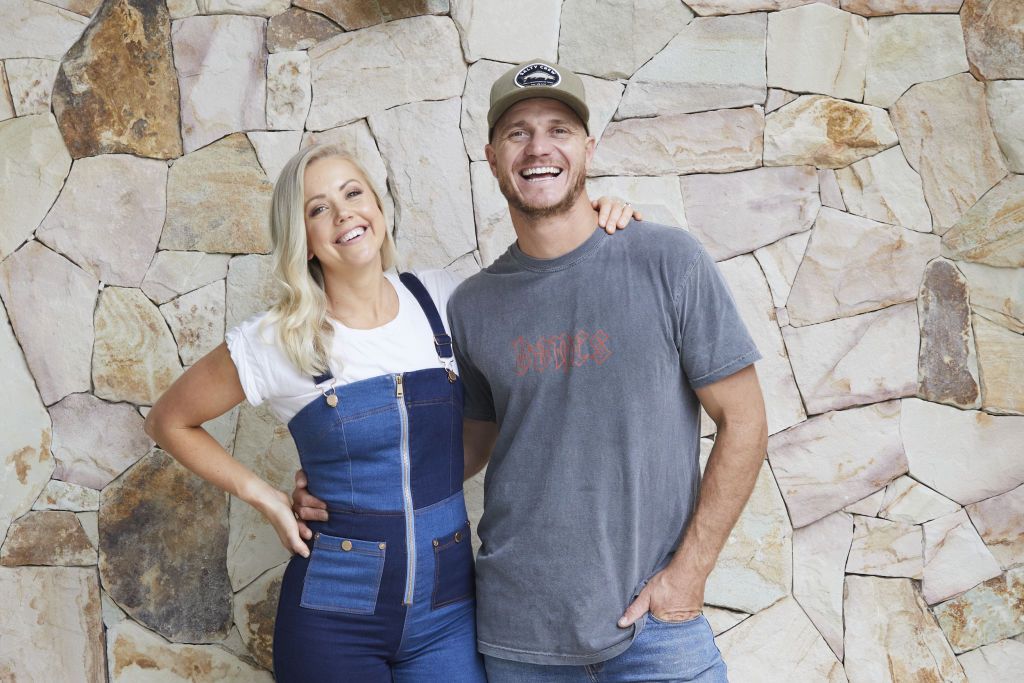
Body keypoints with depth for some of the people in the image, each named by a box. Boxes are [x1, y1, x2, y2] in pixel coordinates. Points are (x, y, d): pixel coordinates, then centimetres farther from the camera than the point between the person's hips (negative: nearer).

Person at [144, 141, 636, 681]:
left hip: (448, 611, 2)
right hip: (334, 619, -2)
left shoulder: (443, 300, 0)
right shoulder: (277, 342, -8)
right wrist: (263, 497, -3)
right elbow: (167, 421, 6)